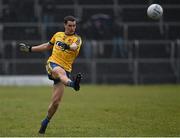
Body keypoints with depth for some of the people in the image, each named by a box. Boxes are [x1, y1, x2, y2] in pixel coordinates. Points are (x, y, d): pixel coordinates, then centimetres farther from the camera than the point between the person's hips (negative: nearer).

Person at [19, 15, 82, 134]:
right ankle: (73, 84, -72)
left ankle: (46, 121, 15)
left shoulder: (77, 39, 5)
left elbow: (75, 47, -19)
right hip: (53, 63, 0)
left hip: (65, 69, 0)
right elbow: (48, 46, 31)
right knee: (61, 72, -39)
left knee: (56, 101, -6)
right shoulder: (58, 35, 15)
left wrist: (68, 46, -42)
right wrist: (30, 49, 34)